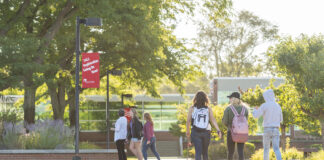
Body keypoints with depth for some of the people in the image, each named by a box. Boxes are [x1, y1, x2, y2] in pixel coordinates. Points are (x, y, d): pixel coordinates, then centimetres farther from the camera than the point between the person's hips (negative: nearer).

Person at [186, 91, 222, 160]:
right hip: (206, 132, 2)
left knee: (198, 152, -5)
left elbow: (188, 121, -2)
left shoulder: (192, 108, 0)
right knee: (205, 152, 17)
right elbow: (213, 120, -8)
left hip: (195, 132, -2)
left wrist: (188, 132, 8)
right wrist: (218, 130, -16)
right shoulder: (208, 109, 3)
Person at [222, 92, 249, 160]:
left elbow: (225, 122, -7)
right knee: (240, 151, -2)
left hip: (231, 132, -2)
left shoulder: (228, 109, -9)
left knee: (230, 151, 13)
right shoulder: (245, 109, 1)